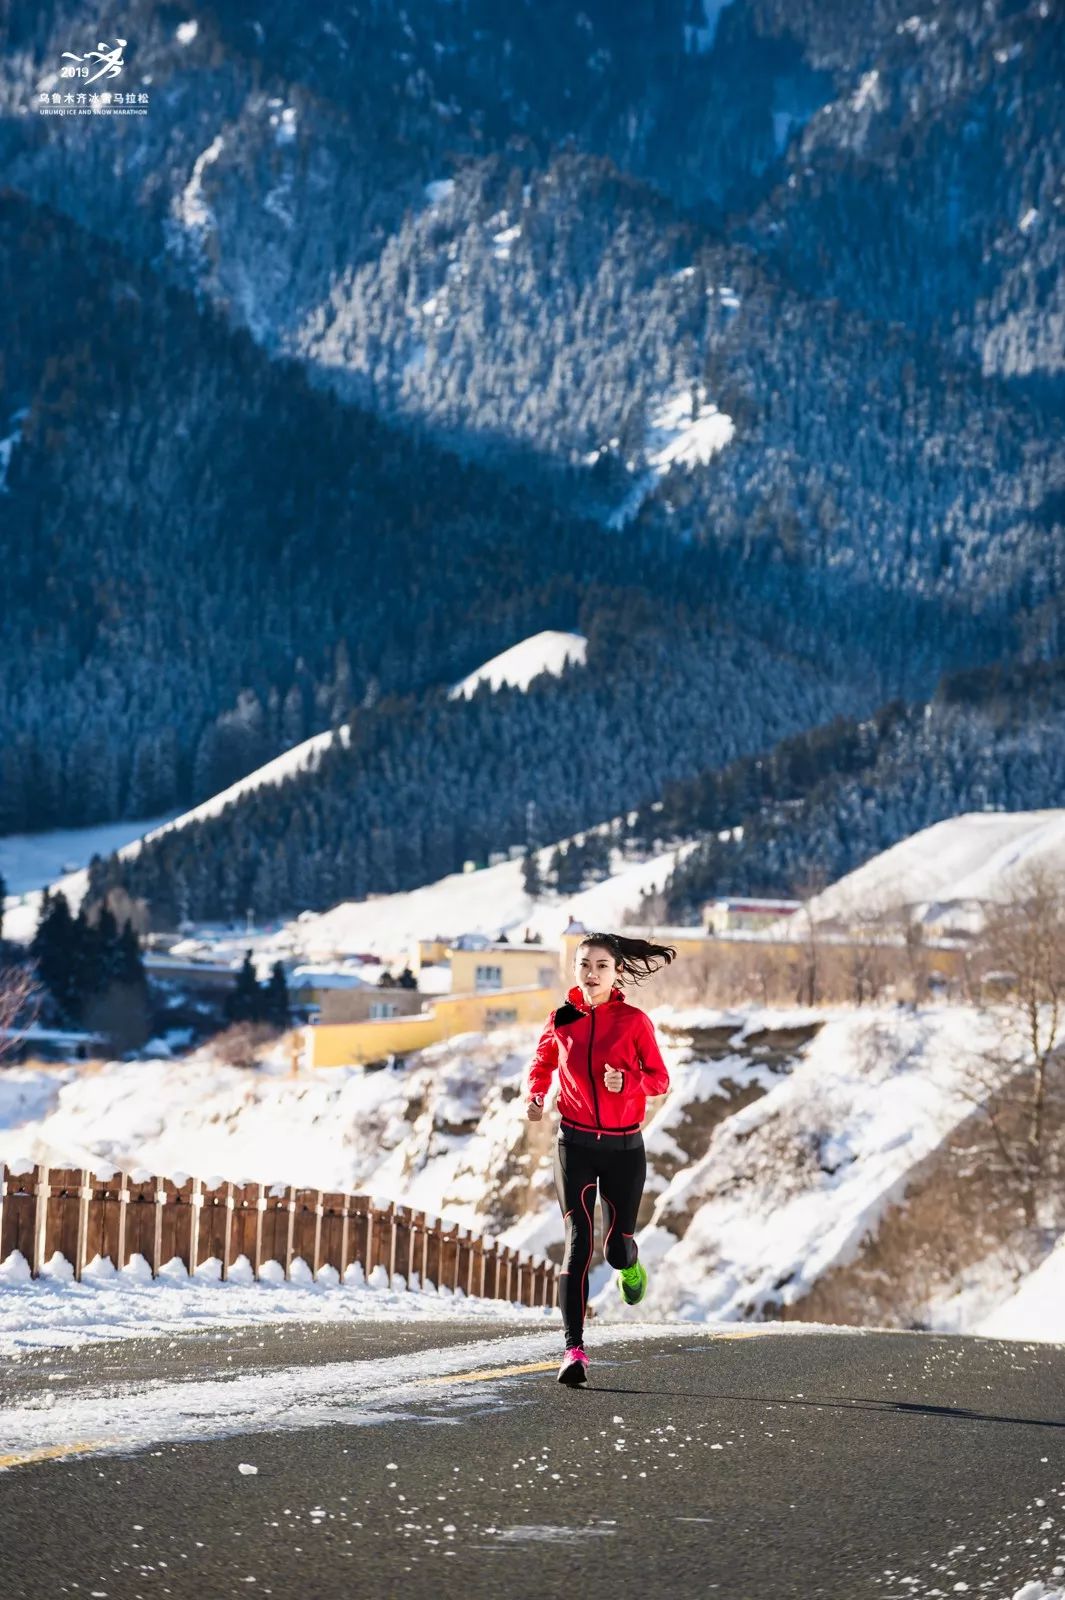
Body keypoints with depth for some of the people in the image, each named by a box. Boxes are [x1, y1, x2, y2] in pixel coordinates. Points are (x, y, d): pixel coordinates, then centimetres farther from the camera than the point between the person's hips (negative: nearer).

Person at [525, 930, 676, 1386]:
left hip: (623, 1147, 0)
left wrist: (626, 1081, -22)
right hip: (576, 1144, 0)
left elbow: (660, 1078, -1)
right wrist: (534, 1096, -5)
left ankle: (630, 1265, 48)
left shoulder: (634, 1021, -4)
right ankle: (574, 1351, -16)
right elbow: (541, 1065, 16)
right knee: (578, 1241, -13)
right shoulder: (561, 1020, 2)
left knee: (616, 1247, 6)